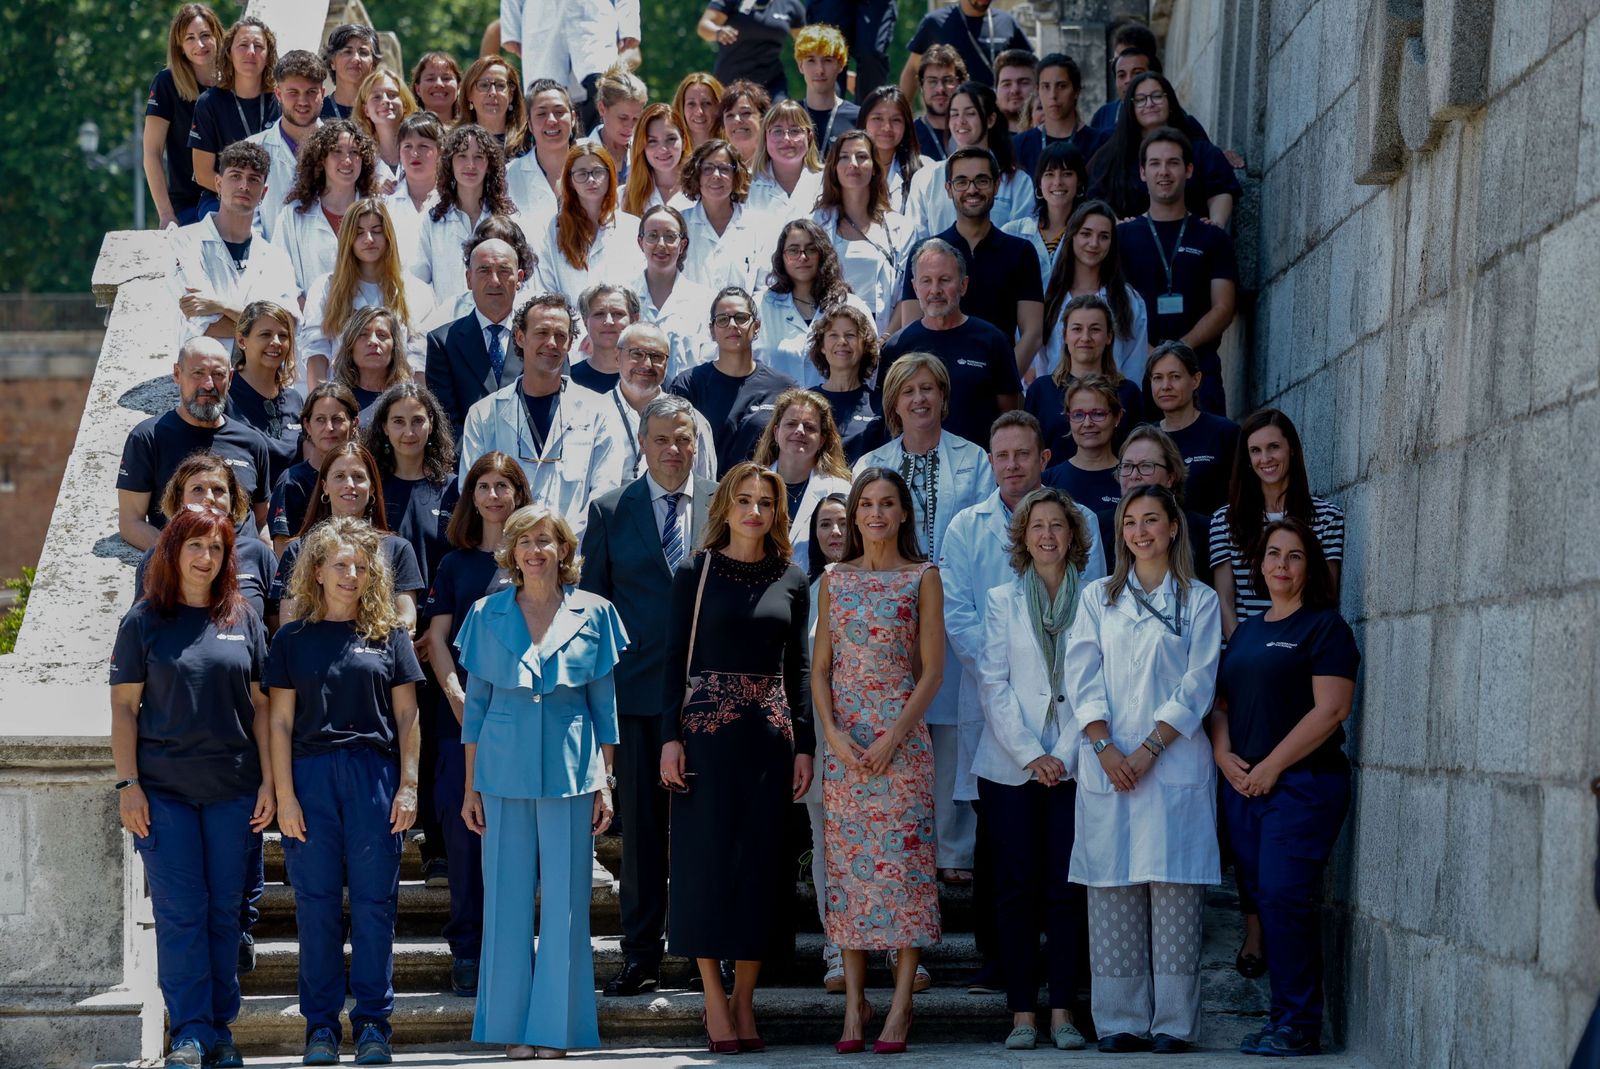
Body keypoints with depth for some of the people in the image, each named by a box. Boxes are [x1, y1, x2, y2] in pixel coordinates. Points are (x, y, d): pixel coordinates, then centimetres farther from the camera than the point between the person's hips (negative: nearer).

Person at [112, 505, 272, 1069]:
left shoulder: (243, 619, 8)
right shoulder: (144, 620, 2)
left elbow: (260, 704, 10)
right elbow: (124, 706, 1)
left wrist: (268, 780, 3)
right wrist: (128, 783, -6)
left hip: (232, 788, 2)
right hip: (164, 787, -2)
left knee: (224, 910, 5)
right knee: (180, 910, -4)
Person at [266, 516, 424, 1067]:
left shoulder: (389, 635, 9)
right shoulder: (292, 639, 7)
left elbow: (406, 717, 8)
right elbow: (280, 722, 5)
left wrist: (408, 785, 0)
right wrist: (284, 795, -3)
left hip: (374, 776, 0)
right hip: (311, 776, 0)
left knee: (374, 902, 0)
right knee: (317, 904, 1)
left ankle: (373, 1021, 6)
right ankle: (321, 1024, 7)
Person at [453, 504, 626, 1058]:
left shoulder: (592, 613, 4)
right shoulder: (488, 614, 6)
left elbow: (605, 704, 7)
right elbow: (475, 704, 9)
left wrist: (605, 784, 3)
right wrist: (471, 787, 5)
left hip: (570, 772, -1)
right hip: (504, 773, 1)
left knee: (564, 901, 0)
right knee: (507, 899, 3)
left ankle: (555, 1026, 7)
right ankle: (512, 1025, 11)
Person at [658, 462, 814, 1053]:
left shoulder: (791, 580, 9)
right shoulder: (695, 574, 1)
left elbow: (797, 668, 10)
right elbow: (675, 660, -1)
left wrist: (804, 745, 4)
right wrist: (670, 736, -9)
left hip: (772, 733, 3)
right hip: (707, 729, -3)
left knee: (762, 863, 2)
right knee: (707, 859, -2)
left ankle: (744, 1000, 10)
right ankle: (715, 1004, 4)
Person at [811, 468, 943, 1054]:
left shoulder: (922, 577, 2)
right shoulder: (834, 580, 10)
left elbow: (932, 669, -2)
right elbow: (820, 668, 9)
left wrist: (893, 738, -12)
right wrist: (834, 735, -6)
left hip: (902, 736, -3)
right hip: (844, 740, 3)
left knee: (903, 858, -6)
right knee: (847, 863, 2)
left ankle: (901, 1004, -3)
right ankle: (854, 1002, 6)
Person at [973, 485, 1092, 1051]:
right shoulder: (1002, 600, 9)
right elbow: (994, 685, 3)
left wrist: (1065, 754, -8)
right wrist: (1029, 754, -7)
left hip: (1073, 764, -1)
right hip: (1011, 765, 1)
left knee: (1066, 889, -3)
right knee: (1016, 887, -2)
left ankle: (1063, 1010, 1)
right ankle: (1022, 1011, 1)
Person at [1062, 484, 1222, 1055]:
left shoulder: (1199, 601, 8)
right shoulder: (1098, 597, 14)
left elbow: (1197, 685, 0)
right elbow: (1081, 678, 6)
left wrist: (1149, 749, -9)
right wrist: (1106, 748, -8)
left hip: (1174, 766, -2)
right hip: (1106, 767, 2)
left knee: (1174, 892, -5)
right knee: (1112, 894, -1)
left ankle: (1173, 1023, -2)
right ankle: (1120, 1021, 3)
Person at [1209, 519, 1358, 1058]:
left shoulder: (1325, 627, -3)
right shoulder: (1245, 632, 19)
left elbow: (1330, 710, -12)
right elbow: (1221, 704, 20)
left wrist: (1271, 767, -14)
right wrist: (1224, 755, 0)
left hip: (1301, 784, -7)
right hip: (1243, 786, 7)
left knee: (1286, 897, -12)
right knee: (1264, 900, 5)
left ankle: (1300, 1025, -7)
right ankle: (1283, 1014, 10)